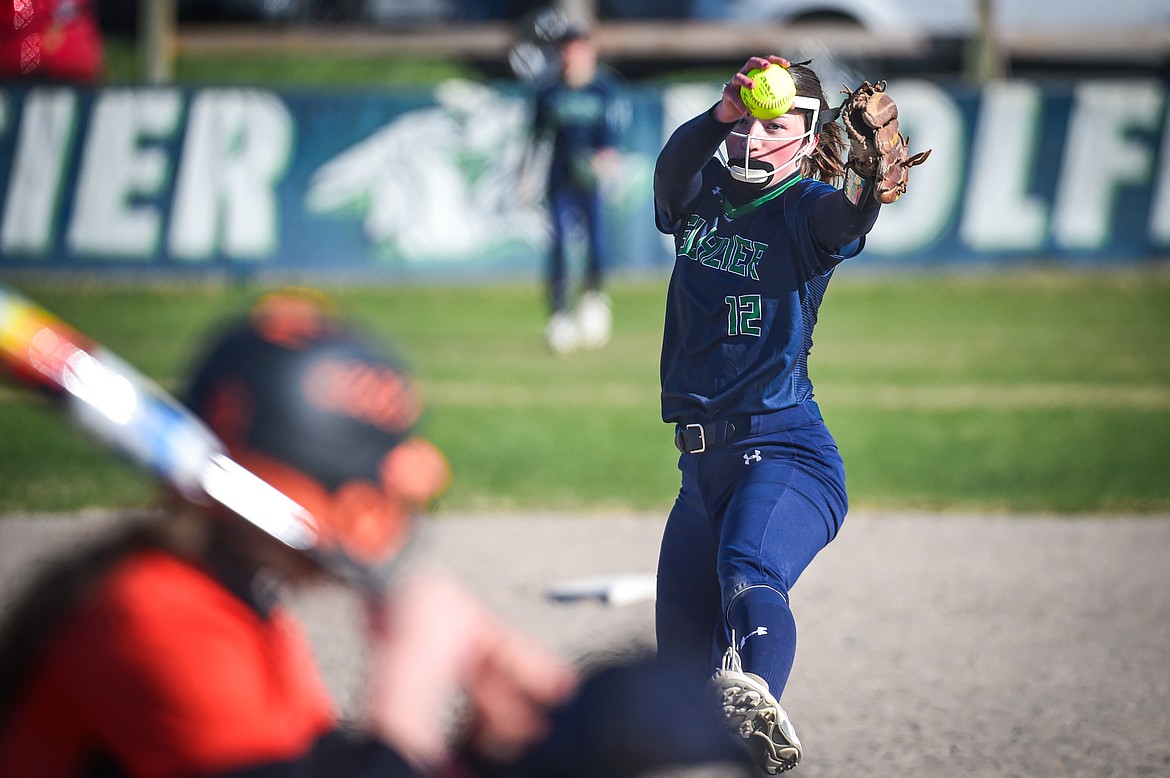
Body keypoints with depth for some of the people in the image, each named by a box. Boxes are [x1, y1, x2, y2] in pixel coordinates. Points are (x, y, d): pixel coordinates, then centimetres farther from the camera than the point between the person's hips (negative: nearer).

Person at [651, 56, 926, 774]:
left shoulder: (807, 210, -3)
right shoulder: (701, 196, 10)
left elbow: (846, 218, -26)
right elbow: (674, 169, -13)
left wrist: (872, 173, -50)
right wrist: (723, 112, -34)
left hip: (785, 451, -6)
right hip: (704, 465, 6)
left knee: (749, 572, -38)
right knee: (683, 666, 10)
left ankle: (758, 703, -65)